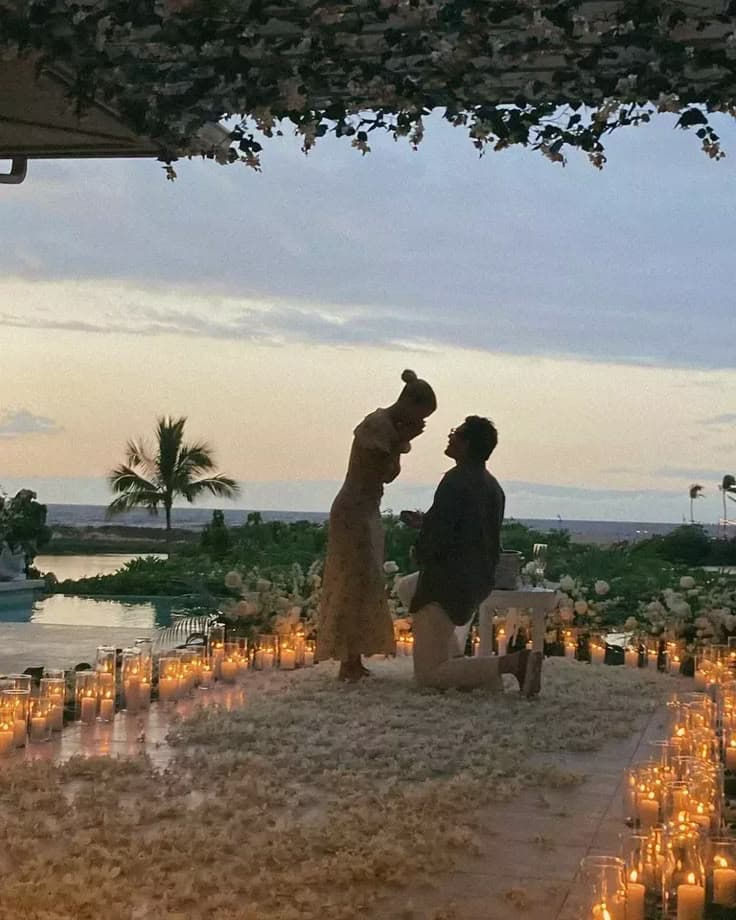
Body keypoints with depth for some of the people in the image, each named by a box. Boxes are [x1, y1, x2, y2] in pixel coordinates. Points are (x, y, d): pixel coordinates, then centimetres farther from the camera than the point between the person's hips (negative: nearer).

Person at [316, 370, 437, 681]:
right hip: (354, 513, -10)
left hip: (366, 512, 10)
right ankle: (349, 664, -2)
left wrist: (401, 443, 1)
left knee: (364, 587, 10)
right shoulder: (377, 425, -18)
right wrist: (402, 442, -17)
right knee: (356, 586, -7)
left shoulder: (392, 426, 10)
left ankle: (353, 662, 15)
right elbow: (376, 473, -21)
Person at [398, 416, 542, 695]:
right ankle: (457, 661, 19)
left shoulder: (456, 481, -18)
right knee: (406, 588, 36)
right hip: (478, 580, 9)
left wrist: (420, 552, 1)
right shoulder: (492, 486, 9)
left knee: (427, 676, -4)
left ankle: (513, 663, -20)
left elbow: (437, 539, -22)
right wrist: (424, 522, 25)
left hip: (447, 581, -9)